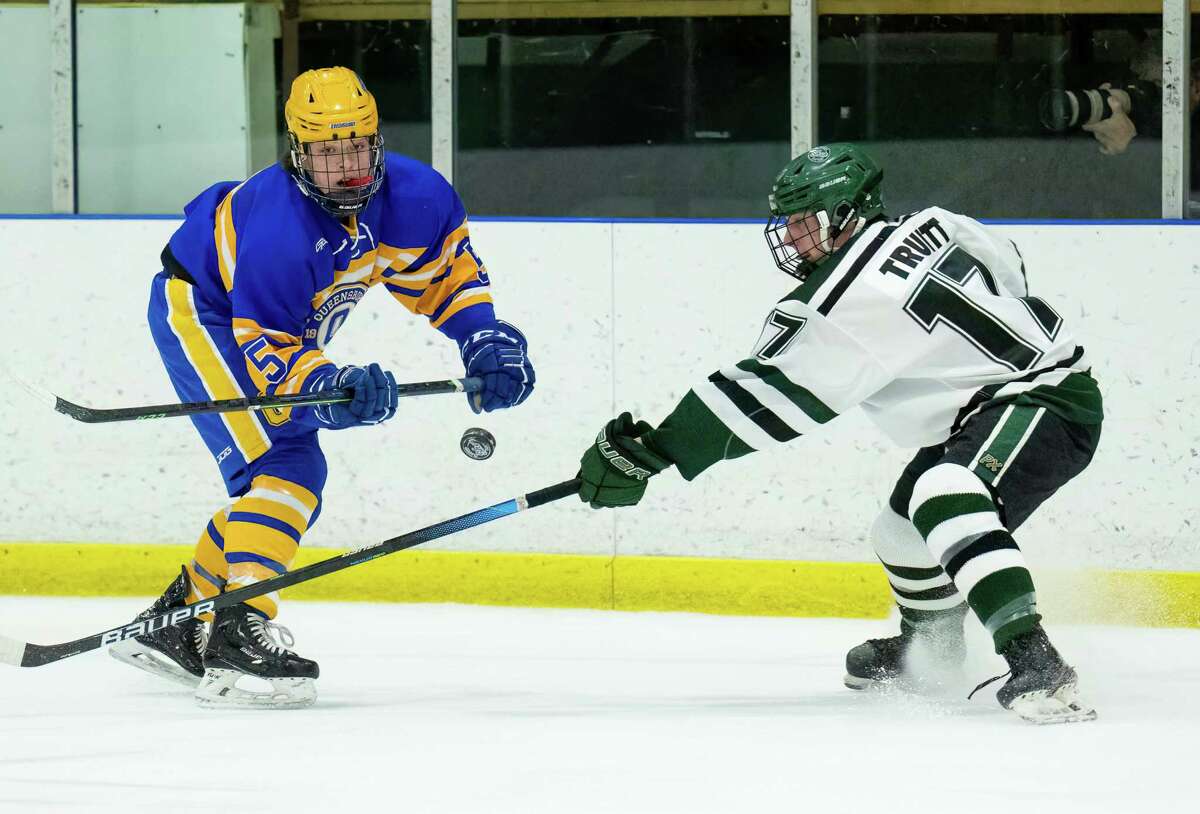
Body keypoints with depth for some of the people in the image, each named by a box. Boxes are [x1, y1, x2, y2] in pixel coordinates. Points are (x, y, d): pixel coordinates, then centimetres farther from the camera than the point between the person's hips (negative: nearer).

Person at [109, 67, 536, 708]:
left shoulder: (414, 195, -18)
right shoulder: (277, 228, -37)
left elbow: (446, 268, 2)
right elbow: (269, 349, -34)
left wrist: (484, 337, -11)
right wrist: (329, 388, -50)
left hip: (288, 331, 9)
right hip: (200, 311, -9)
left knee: (286, 482, 13)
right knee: (287, 465, -25)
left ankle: (174, 622, 24)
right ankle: (239, 637, -33)